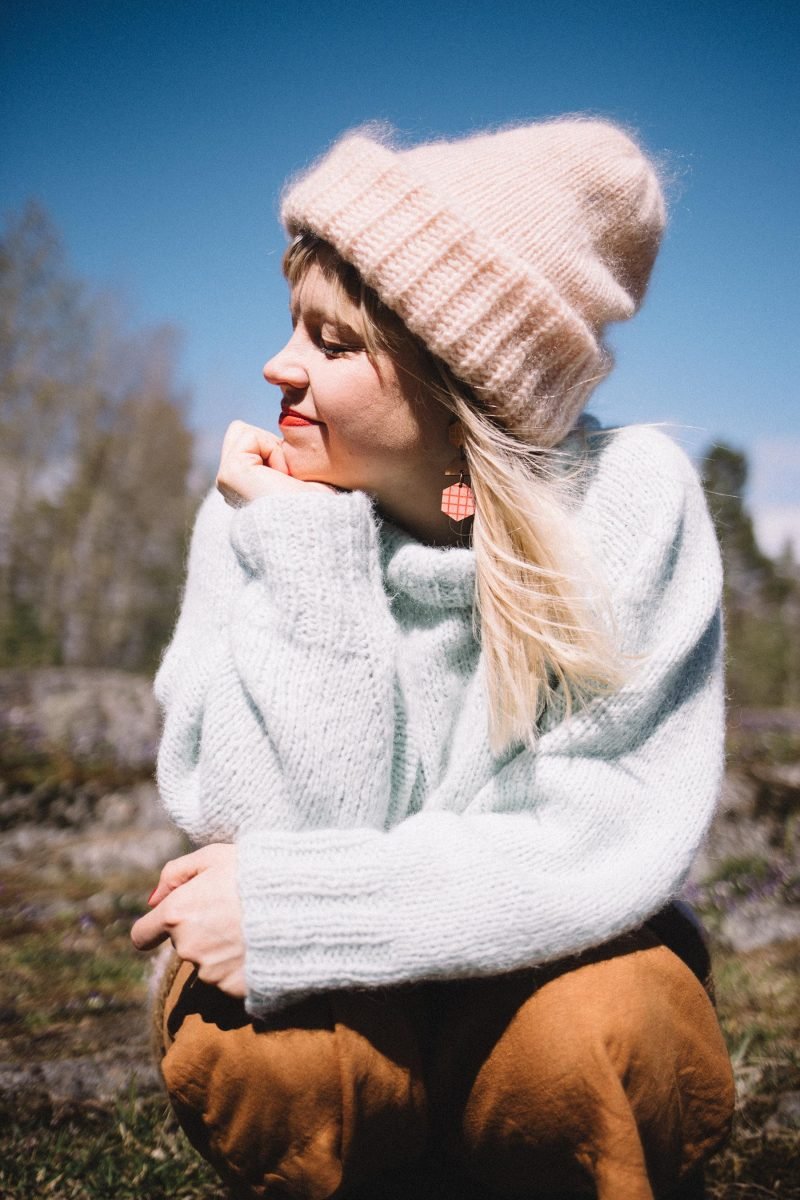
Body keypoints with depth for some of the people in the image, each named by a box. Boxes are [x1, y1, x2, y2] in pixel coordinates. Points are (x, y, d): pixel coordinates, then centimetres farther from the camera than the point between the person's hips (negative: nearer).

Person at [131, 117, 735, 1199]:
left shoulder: (629, 500, -17)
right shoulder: (265, 512, -11)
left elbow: (613, 843, -22)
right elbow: (269, 828, -19)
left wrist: (291, 906, -27)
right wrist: (307, 547, -25)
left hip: (555, 962, -1)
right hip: (349, 990, 2)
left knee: (592, 1041, -33)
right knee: (242, 1048, -29)